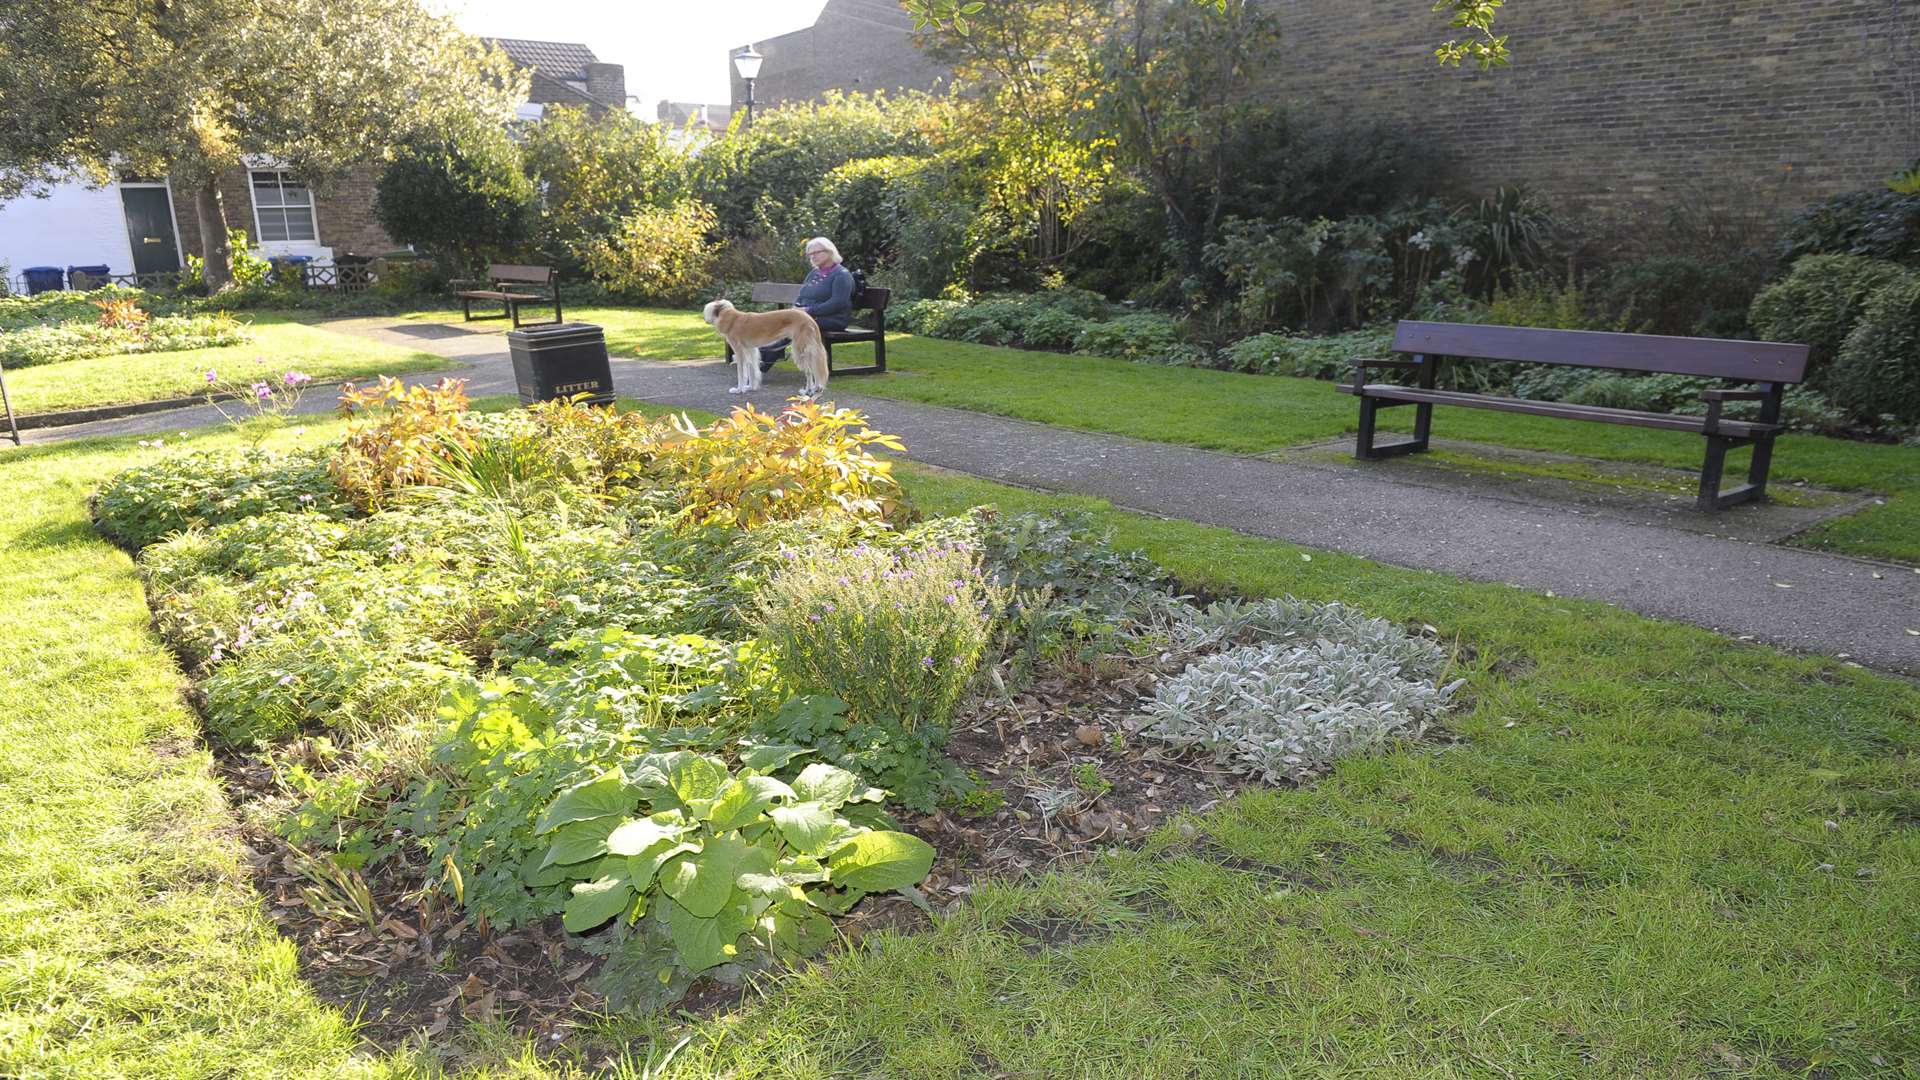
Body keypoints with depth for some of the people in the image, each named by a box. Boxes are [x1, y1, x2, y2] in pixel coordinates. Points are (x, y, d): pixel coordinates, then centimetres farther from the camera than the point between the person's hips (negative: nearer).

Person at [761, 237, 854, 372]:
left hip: (833, 319, -8)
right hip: (808, 315, 8)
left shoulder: (842, 274, -5)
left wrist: (809, 310, -20)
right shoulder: (813, 273, 20)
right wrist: (796, 308, -1)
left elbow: (838, 303, -18)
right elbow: (800, 296, 24)